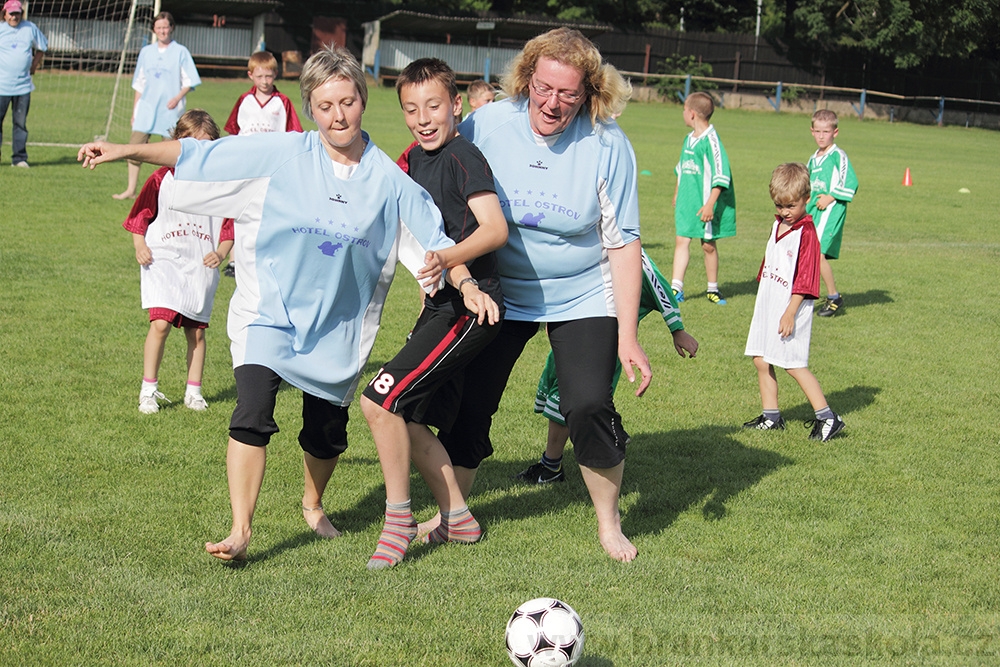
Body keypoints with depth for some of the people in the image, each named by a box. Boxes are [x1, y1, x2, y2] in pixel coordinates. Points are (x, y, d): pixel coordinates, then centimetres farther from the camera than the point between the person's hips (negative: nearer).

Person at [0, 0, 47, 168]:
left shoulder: (30, 28, 7)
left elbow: (42, 47, 21)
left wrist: (34, 65, 12)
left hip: (23, 84, 3)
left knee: (21, 123, 5)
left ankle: (19, 158, 10)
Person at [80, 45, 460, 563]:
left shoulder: (388, 180, -5)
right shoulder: (281, 155, -9)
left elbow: (434, 239, -2)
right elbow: (198, 155, -6)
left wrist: (438, 263, -25)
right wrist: (125, 151, -10)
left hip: (338, 324, 3)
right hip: (269, 310, -2)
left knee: (327, 432, 14)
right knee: (253, 413, -22)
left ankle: (312, 504, 46)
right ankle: (239, 532, -18)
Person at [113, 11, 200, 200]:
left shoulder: (180, 52, 1)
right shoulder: (146, 52, 12)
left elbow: (189, 81, 0)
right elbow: (139, 83, 16)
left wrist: (178, 97, -16)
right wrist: (134, 110, 13)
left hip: (170, 110, -3)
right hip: (146, 108, 3)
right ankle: (131, 189, 2)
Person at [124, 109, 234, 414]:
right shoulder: (161, 179, 0)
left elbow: (229, 226, 9)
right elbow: (140, 216, 7)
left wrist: (220, 253, -7)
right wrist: (140, 245, -7)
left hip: (201, 267, 2)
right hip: (163, 262, -2)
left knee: (196, 331, 7)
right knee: (160, 323, -15)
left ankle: (193, 391, 20)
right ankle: (149, 389, -4)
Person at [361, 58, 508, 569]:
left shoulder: (463, 157, -14)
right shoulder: (416, 160, 13)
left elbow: (495, 229, -27)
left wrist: (445, 260, -37)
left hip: (469, 307, -10)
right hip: (440, 304, 10)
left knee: (381, 399, -16)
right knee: (409, 417, 12)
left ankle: (399, 520, -4)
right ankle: (456, 518, 24)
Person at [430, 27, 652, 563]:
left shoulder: (607, 145, -16)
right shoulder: (485, 126, -13)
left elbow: (623, 244, -11)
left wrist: (628, 337, -13)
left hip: (582, 299, -2)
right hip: (499, 293, 2)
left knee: (589, 408, -14)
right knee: (468, 405, -1)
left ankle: (609, 524, 9)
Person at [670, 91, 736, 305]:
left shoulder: (711, 141, -17)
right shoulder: (689, 139, 9)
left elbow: (721, 177, -20)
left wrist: (710, 204, -23)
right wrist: (677, 194, 31)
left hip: (705, 205, -6)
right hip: (686, 203, 6)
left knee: (709, 245, 6)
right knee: (681, 240, -2)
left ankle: (713, 289, 20)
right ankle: (676, 287, -5)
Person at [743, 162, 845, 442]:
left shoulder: (806, 233, -13)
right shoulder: (777, 225, 12)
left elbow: (804, 279, -16)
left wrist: (790, 313, -20)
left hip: (790, 309, -9)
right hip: (766, 304, 9)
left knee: (794, 364, -9)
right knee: (761, 360, 9)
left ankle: (827, 417, -4)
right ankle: (771, 417, 18)